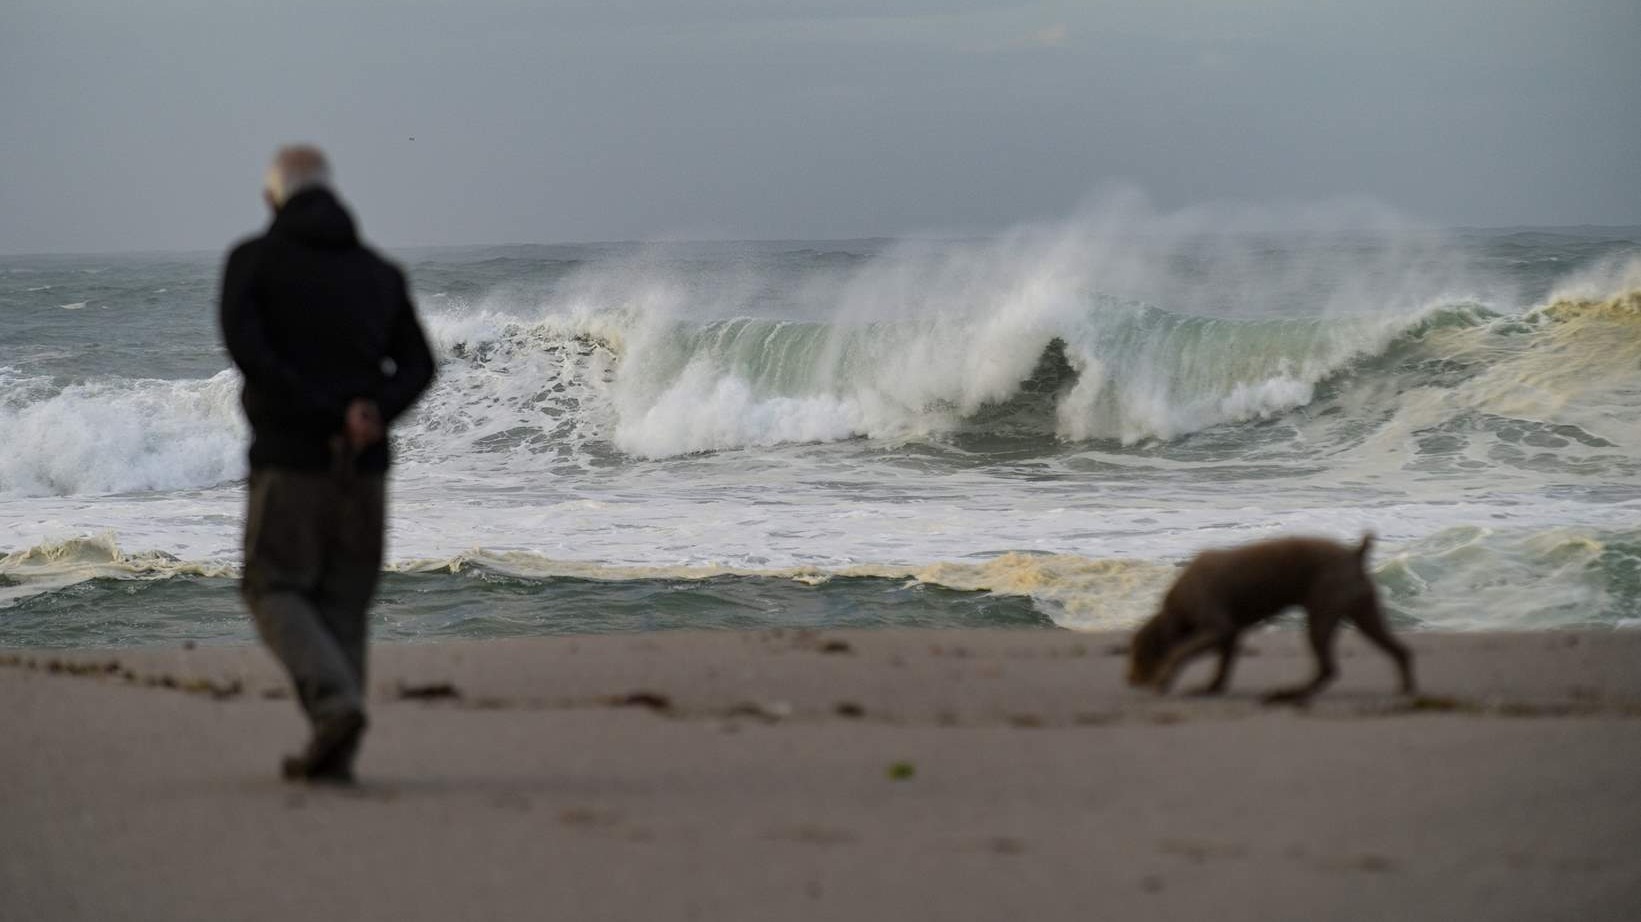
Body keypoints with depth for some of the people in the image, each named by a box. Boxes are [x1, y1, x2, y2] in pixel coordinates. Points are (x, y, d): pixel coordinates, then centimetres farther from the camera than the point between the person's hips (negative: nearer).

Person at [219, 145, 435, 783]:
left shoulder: (253, 260, 0)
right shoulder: (379, 272, 13)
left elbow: (245, 347, -14)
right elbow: (417, 364, 3)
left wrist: (323, 416, -15)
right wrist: (375, 412, -12)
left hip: (288, 453, -4)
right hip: (365, 466, 4)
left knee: (275, 588, 5)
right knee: (343, 600, 11)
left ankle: (334, 700, -20)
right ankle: (332, 754, 6)